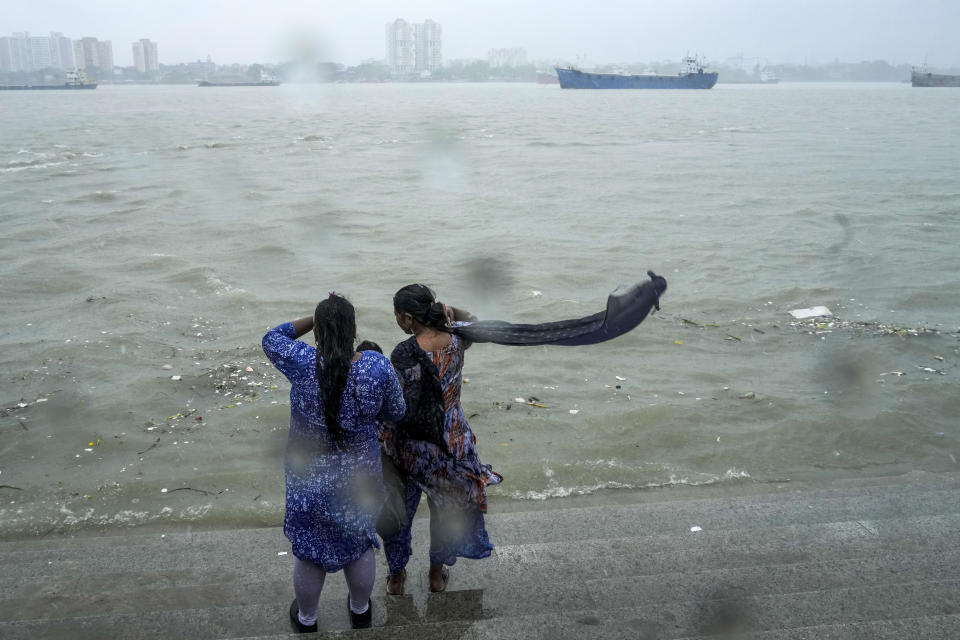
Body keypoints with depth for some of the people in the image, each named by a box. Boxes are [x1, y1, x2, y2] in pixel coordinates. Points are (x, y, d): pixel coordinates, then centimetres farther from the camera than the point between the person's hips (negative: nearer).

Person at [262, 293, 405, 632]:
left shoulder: (302, 362, -22)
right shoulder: (378, 366, -19)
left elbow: (271, 338, -1)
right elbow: (395, 412, -3)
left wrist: (316, 318, -4)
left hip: (309, 480, -1)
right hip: (359, 477, 1)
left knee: (309, 552, 21)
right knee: (359, 545, 25)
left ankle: (306, 619, 44)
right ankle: (360, 611, 47)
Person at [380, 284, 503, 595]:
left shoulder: (405, 353, -28)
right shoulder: (456, 340, -13)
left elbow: (403, 409, -27)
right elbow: (472, 322, 12)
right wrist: (447, 311, -5)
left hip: (413, 446, -4)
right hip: (451, 440, 4)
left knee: (400, 509, 21)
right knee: (445, 506, 25)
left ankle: (396, 574, 39)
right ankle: (438, 572, 43)